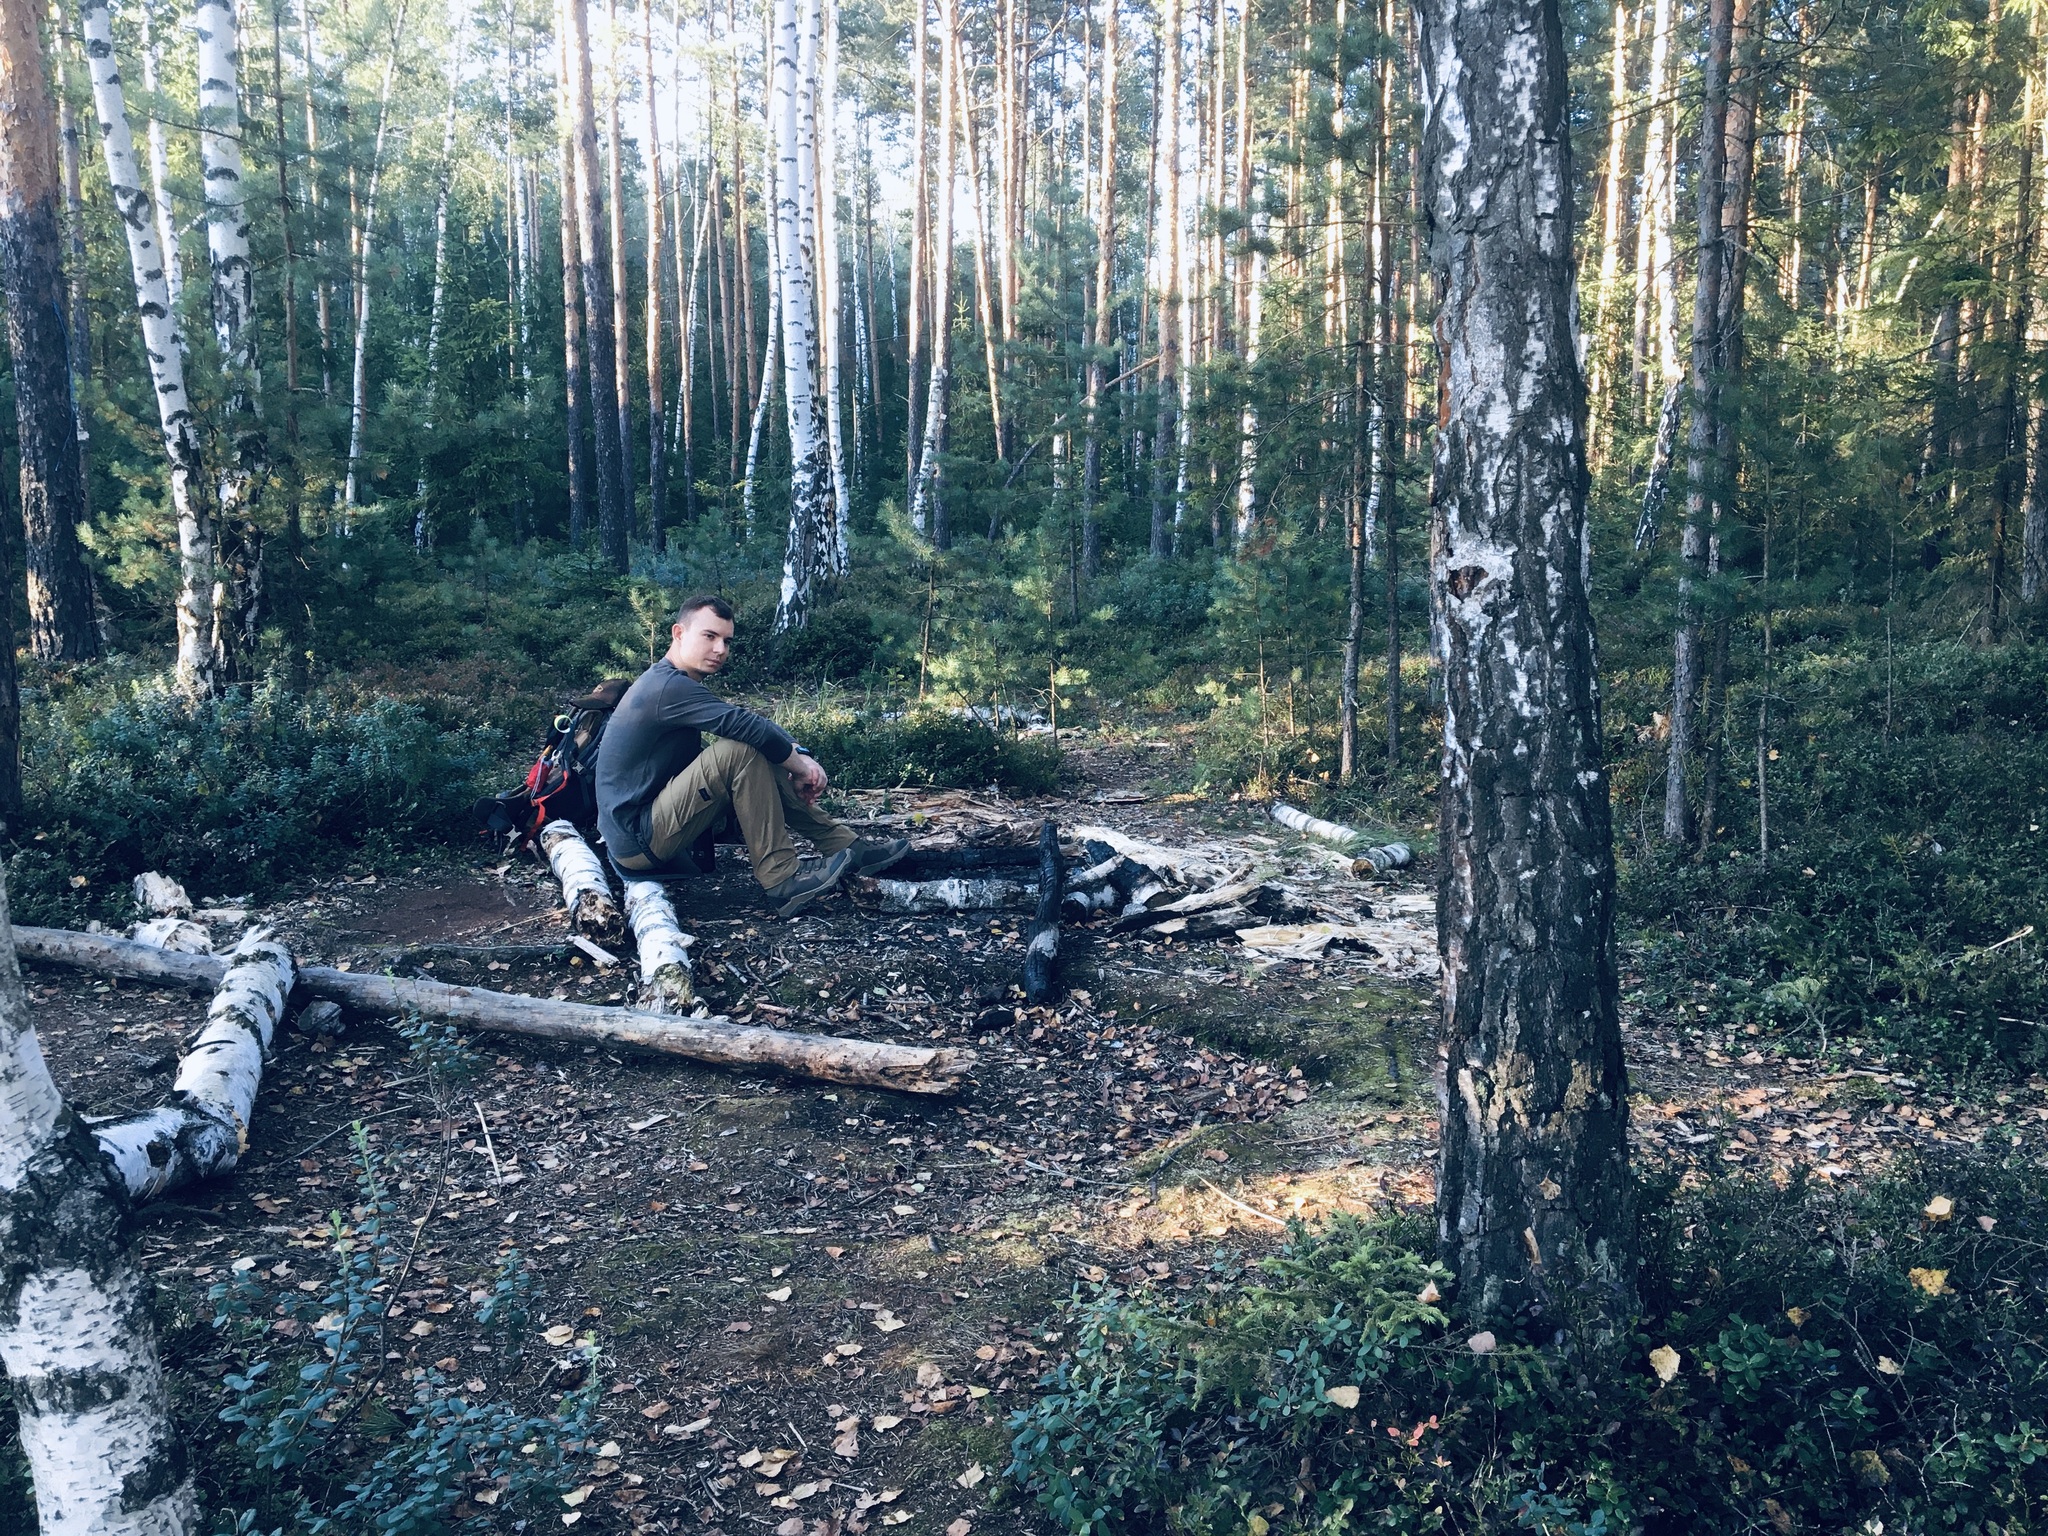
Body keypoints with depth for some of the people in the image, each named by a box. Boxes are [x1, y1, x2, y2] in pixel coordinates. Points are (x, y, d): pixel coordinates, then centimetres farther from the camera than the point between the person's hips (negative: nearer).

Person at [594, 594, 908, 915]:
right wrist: (800, 762, -12)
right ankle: (782, 880, -23)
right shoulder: (669, 686, -19)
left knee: (763, 766, 8)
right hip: (637, 841, -10)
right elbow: (745, 725, -27)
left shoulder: (665, 684, 14)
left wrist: (796, 764, -1)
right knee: (742, 751, -23)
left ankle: (847, 847, 5)